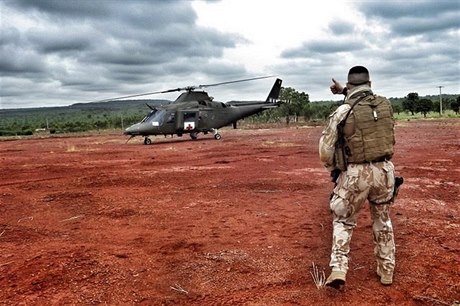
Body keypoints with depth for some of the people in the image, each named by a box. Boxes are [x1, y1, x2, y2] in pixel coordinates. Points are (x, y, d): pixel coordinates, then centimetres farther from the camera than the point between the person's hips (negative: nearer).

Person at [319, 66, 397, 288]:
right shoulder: (385, 104, 1)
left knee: (343, 221, 13)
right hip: (384, 170, 4)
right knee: (382, 221, 21)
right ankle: (386, 271, 29)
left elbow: (325, 148, -7)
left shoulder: (342, 112, -11)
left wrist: (333, 170, 9)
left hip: (355, 174, -3)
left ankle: (338, 269, 3)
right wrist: (344, 91, 26)